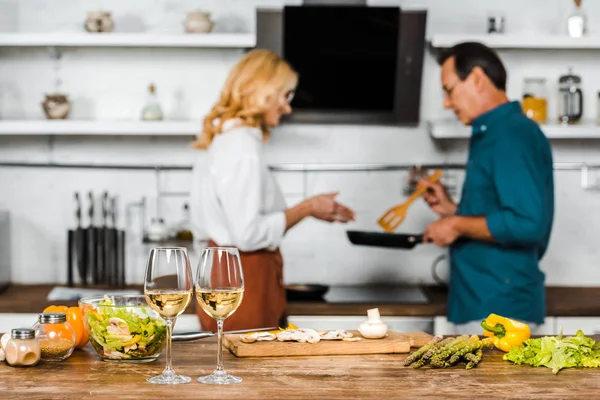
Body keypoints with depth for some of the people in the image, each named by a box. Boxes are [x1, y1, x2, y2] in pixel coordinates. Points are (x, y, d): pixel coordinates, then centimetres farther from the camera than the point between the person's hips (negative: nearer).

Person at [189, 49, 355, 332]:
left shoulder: (225, 139, 13)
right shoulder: (242, 146, -17)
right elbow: (249, 234, -22)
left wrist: (310, 210, 17)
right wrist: (305, 209, -11)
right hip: (244, 284, -10)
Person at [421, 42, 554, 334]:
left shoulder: (514, 135, -15)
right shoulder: (492, 135, 17)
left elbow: (528, 223, -25)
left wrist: (458, 226, -16)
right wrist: (453, 210, 13)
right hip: (477, 305, 10)